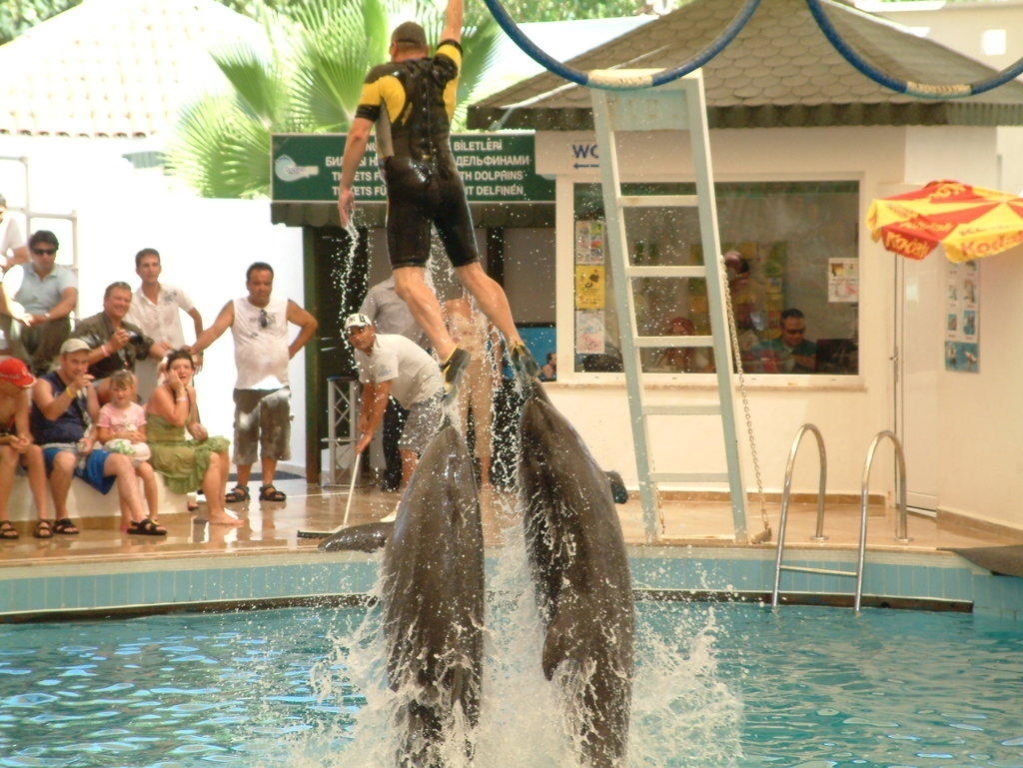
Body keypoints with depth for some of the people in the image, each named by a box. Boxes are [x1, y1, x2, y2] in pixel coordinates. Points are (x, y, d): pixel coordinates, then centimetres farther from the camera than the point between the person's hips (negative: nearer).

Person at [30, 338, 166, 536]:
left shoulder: (88, 387, 19)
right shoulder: (44, 384, 0)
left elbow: (97, 421, 18)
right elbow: (50, 413, -18)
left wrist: (91, 439, -4)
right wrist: (73, 389, -30)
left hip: (82, 448, 6)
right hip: (53, 447, -6)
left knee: (123, 461, -17)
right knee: (66, 459, -41)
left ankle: (138, 519, -27)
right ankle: (61, 518, -23)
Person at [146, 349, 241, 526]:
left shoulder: (190, 392, 9)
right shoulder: (161, 392, -15)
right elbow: (178, 420, -27)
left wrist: (198, 429, -4)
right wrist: (180, 391, -21)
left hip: (180, 445, 9)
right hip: (161, 450, -9)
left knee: (221, 447, -4)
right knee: (211, 458, -21)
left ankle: (220, 507, -4)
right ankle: (215, 514, -17)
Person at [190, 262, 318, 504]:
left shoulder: (285, 307, 3)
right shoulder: (235, 308, -4)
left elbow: (310, 323, 15)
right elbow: (214, 330, -18)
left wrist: (292, 349, 6)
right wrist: (194, 349, -35)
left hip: (277, 385, 2)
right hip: (247, 386, -2)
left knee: (273, 439, 4)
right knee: (245, 437, 3)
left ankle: (268, 485, 12)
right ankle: (242, 487, 12)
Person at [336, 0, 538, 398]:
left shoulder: (382, 77, 4)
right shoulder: (445, 68, 13)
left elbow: (358, 135, -1)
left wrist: (345, 186, 5)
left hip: (408, 185, -4)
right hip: (448, 181, 5)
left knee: (408, 278, -13)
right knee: (472, 271, 13)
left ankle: (447, 348, -35)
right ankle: (516, 345, 3)